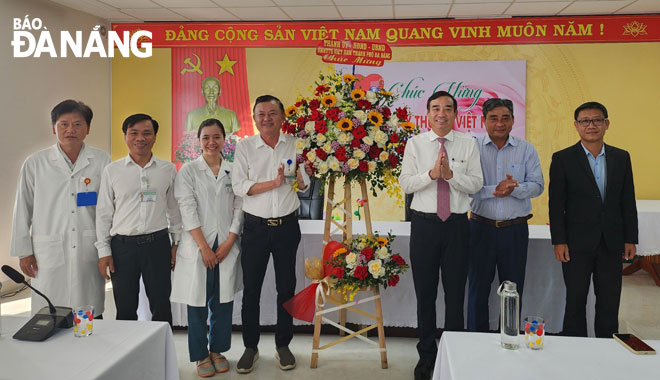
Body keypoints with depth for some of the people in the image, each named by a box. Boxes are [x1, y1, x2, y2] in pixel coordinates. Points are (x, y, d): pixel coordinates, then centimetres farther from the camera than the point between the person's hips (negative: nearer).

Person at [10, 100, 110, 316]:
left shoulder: (102, 162, 4)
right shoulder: (35, 164, 4)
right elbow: (23, 211, 7)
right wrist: (24, 251, 5)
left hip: (89, 252, 0)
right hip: (49, 254, 0)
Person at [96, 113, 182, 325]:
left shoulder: (168, 170, 4)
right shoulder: (112, 171, 3)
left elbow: (174, 208, 10)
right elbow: (103, 213, 4)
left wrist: (176, 243, 7)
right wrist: (103, 251, 1)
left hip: (158, 243, 0)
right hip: (122, 245, 0)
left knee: (161, 308, 6)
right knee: (125, 310, 9)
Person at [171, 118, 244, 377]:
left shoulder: (233, 171, 8)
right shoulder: (188, 171, 1)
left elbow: (239, 208, 5)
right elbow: (188, 211, -6)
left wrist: (229, 242, -5)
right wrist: (204, 247, -11)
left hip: (227, 246, 2)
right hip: (197, 246, -2)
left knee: (223, 302, 7)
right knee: (198, 303, 3)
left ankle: (218, 350, 25)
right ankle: (201, 356, 18)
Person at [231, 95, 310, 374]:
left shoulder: (295, 144, 3)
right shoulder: (245, 147, -1)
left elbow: (305, 186, 7)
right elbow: (238, 186, -10)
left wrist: (299, 175, -16)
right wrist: (273, 183, -19)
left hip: (287, 226, 1)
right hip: (255, 227, -1)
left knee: (286, 288, 10)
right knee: (251, 289, 6)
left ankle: (283, 345, 25)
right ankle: (250, 347, 22)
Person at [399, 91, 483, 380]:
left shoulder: (468, 144, 3)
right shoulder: (415, 143, 3)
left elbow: (476, 184, -4)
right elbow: (405, 184, -5)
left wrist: (450, 174, -19)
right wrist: (431, 173, -19)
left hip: (456, 224, 0)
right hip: (424, 223, 0)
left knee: (455, 293, 8)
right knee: (425, 293, 9)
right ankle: (426, 355, 25)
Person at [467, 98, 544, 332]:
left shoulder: (526, 150, 3)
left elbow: (537, 186, -2)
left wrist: (514, 188, -20)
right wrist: (495, 190, -22)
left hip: (515, 230, 1)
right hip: (481, 227, -1)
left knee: (514, 291, 11)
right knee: (478, 288, 9)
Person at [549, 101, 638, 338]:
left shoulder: (621, 158, 7)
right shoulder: (563, 159, -3)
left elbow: (628, 202, 9)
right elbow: (556, 204, -5)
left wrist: (630, 239, 5)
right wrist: (559, 241, -9)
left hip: (611, 244, 3)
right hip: (577, 244, -3)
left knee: (609, 303, 10)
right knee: (576, 302, 7)